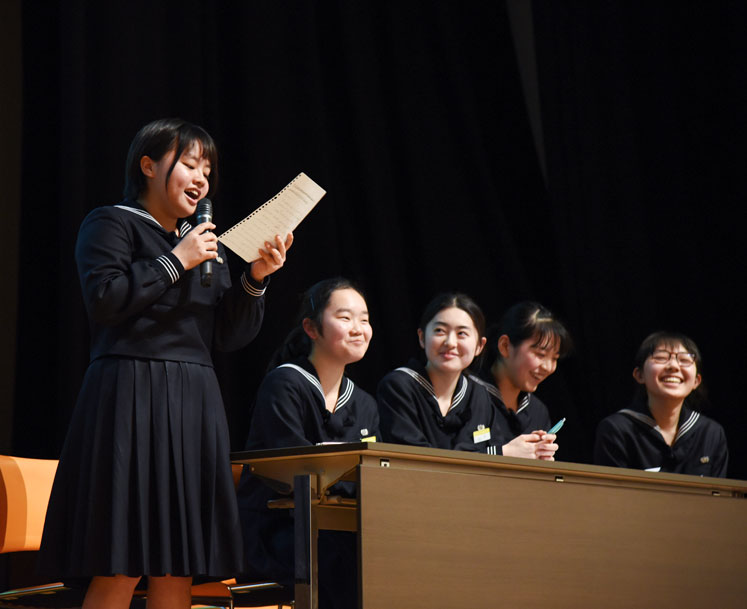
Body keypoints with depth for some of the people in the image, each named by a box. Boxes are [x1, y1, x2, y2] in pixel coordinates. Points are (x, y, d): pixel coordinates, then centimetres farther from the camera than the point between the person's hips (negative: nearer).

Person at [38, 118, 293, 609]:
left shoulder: (208, 244, 22)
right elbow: (103, 300, -13)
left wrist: (256, 280, 2)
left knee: (178, 569, 2)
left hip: (195, 403, 7)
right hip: (132, 397, -7)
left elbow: (227, 338, 17)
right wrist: (175, 262, -9)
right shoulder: (112, 224, 3)